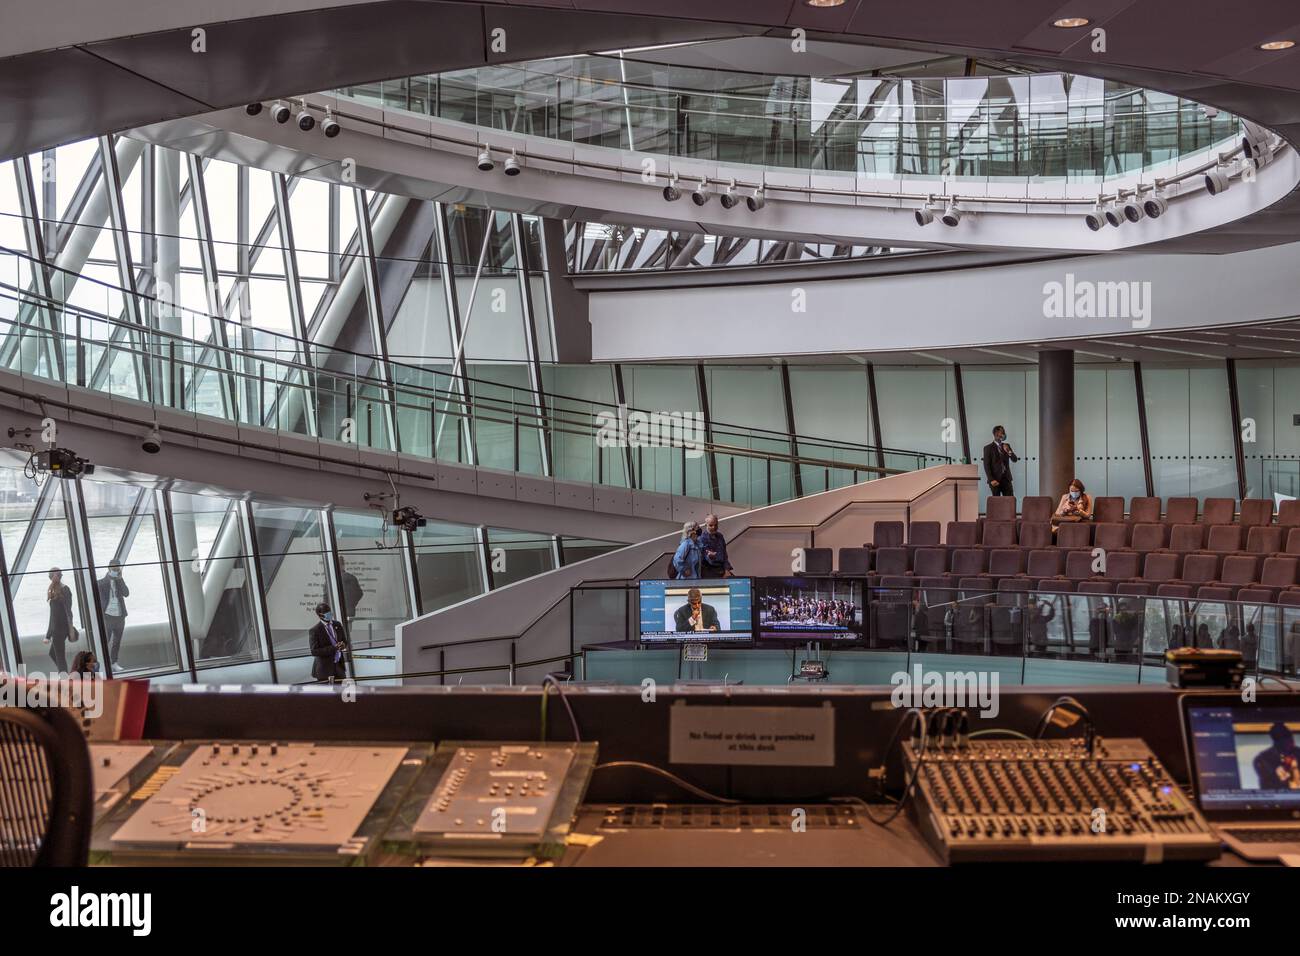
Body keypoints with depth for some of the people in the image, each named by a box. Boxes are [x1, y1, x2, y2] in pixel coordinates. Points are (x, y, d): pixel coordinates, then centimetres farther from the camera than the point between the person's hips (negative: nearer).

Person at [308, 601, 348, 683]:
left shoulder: (337, 625, 5)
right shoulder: (315, 630, -13)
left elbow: (345, 641, 15)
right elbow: (314, 651, -17)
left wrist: (343, 645, -11)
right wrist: (333, 648, -27)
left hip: (339, 667, 5)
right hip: (325, 669, -5)